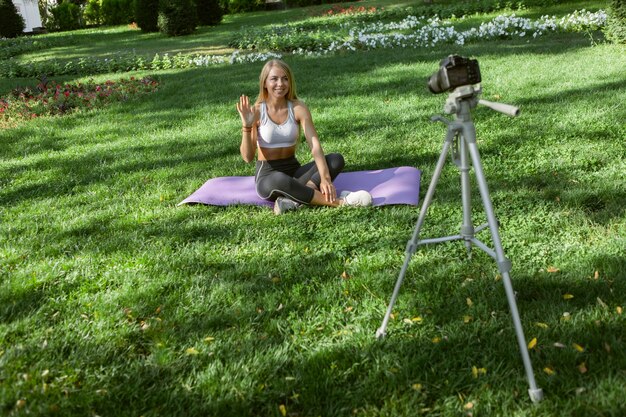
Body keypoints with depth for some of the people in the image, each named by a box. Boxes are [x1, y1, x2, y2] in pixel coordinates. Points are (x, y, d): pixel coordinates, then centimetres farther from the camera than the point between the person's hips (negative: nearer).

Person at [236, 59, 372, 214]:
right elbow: (248, 157, -14)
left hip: (294, 171, 4)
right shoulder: (256, 111, -9)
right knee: (279, 180, -40)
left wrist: (325, 178, -30)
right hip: (267, 176, -3)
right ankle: (337, 201, -32)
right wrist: (247, 126, -29)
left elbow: (315, 145, -15)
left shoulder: (298, 108, -4)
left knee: (336, 159, -19)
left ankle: (294, 199, -34)